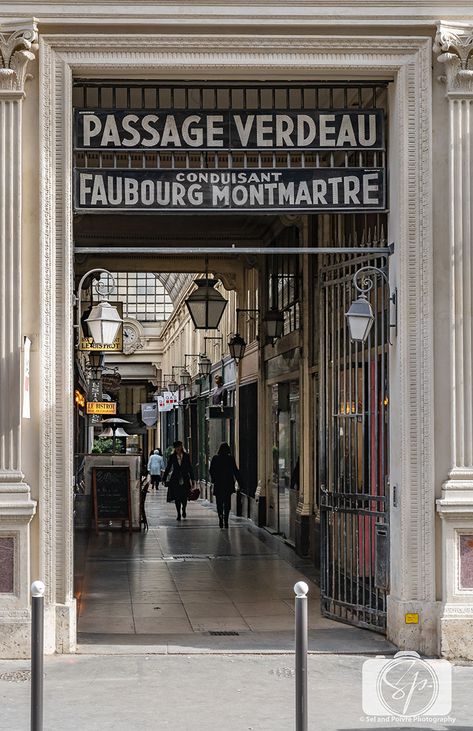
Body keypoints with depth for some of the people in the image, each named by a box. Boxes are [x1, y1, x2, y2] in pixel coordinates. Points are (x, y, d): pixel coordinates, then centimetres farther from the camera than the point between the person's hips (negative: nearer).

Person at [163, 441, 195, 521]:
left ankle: (184, 510, 26)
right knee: (176, 497, -2)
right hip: (175, 480, 0)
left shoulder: (186, 456, 4)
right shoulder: (172, 457, 4)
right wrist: (164, 478, 4)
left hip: (185, 479, 0)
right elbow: (168, 468, 7)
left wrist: (192, 479, 5)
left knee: (184, 497, -2)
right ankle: (178, 514, 8)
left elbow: (190, 468, 6)